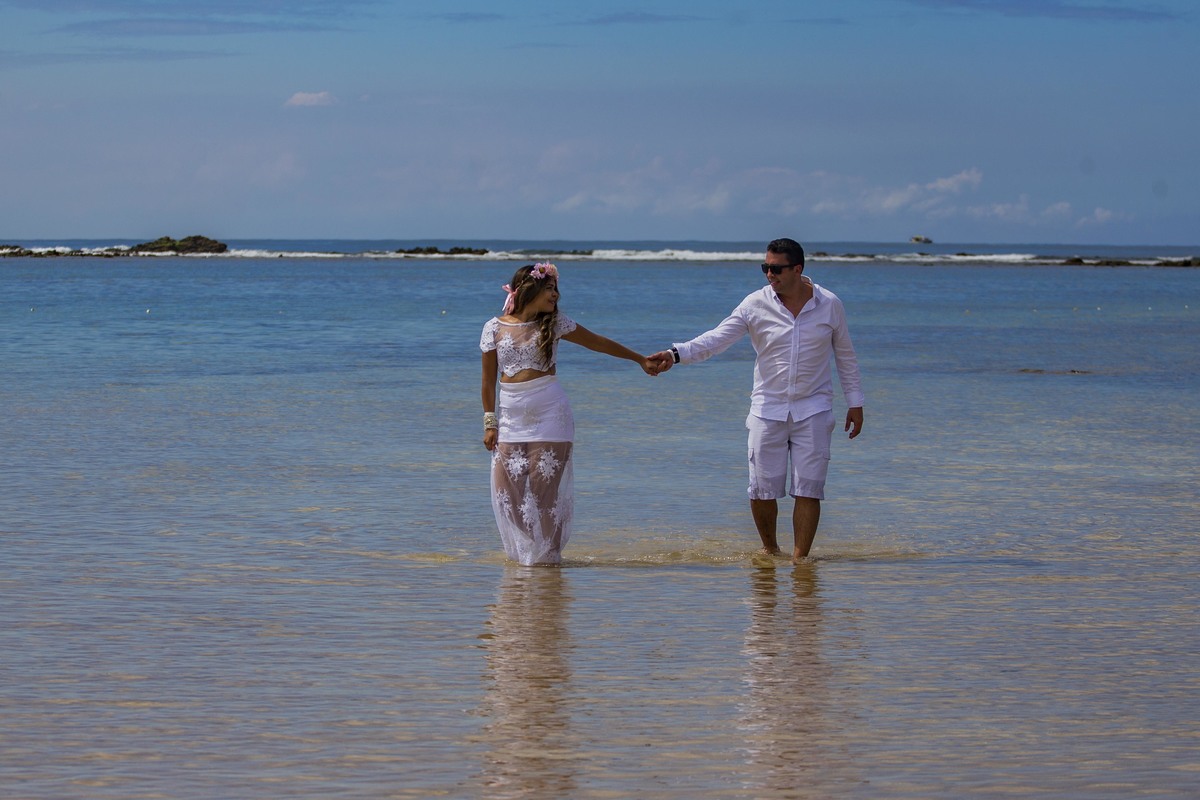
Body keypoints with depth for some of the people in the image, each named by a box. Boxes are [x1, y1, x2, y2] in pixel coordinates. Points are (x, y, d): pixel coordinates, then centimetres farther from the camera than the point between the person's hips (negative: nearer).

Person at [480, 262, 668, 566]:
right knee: (508, 487, -2)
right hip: (510, 413, 1)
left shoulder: (554, 323, 4)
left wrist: (641, 360, 15)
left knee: (544, 484, -4)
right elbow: (488, 379, 5)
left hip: (549, 413, -1)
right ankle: (522, 552, 13)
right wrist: (490, 422, 3)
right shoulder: (495, 327, 2)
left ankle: (546, 554, 6)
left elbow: (598, 343, 12)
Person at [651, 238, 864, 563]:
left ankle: (799, 558, 2)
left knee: (808, 488, -5)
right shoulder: (756, 305, -4)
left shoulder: (829, 305, -1)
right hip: (768, 409, 0)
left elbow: (845, 355, 9)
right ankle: (770, 549, 21)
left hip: (813, 410, 0)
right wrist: (676, 354, -27)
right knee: (762, 489, -1)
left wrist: (855, 403, 10)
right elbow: (717, 338, -12)